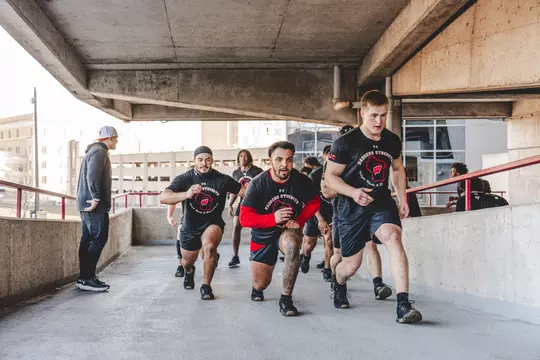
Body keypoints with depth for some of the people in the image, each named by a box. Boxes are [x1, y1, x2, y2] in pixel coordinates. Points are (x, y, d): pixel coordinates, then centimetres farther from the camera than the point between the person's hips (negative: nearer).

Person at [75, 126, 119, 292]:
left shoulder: (96, 151, 21)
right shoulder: (99, 152, -11)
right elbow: (92, 176, -23)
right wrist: (96, 198, -22)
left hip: (88, 203, 10)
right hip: (94, 204, -10)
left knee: (88, 240, 9)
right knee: (99, 239, -10)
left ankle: (85, 277, 12)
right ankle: (87, 279, -10)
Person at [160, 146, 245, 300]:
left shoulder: (222, 180, -14)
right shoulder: (184, 179, -16)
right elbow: (163, 198, -30)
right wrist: (186, 194, -48)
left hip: (212, 223, -2)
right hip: (190, 226, 2)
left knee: (210, 246, -34)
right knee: (187, 262, 21)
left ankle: (206, 286, -14)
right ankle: (189, 271, 61)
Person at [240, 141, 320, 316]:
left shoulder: (301, 181, -14)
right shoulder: (257, 184, -19)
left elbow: (314, 203, 3)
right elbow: (244, 218, -20)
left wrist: (299, 220, -15)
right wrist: (273, 218, -34)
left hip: (288, 230, 0)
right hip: (263, 236, 0)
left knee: (292, 244, -38)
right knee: (260, 284, 9)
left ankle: (286, 299, -27)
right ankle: (258, 288, 51)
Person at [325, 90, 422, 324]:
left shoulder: (392, 140, 1)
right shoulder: (346, 143, -13)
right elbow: (330, 176, -9)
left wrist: (402, 198, 9)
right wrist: (353, 192, -26)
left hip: (382, 203, 3)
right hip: (352, 207, -2)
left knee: (394, 238, -29)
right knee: (351, 266, 6)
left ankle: (403, 305, -32)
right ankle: (339, 285, 46)